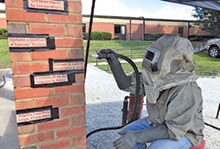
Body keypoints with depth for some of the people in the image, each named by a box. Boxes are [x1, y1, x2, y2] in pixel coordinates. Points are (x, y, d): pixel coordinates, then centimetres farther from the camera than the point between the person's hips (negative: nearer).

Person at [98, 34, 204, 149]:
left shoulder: (187, 91, -32)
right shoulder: (158, 76, -12)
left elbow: (174, 129, -31)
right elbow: (127, 85, -5)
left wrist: (136, 136, -34)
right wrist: (114, 63, -20)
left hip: (184, 132, -6)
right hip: (158, 122, 6)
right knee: (125, 134, -4)